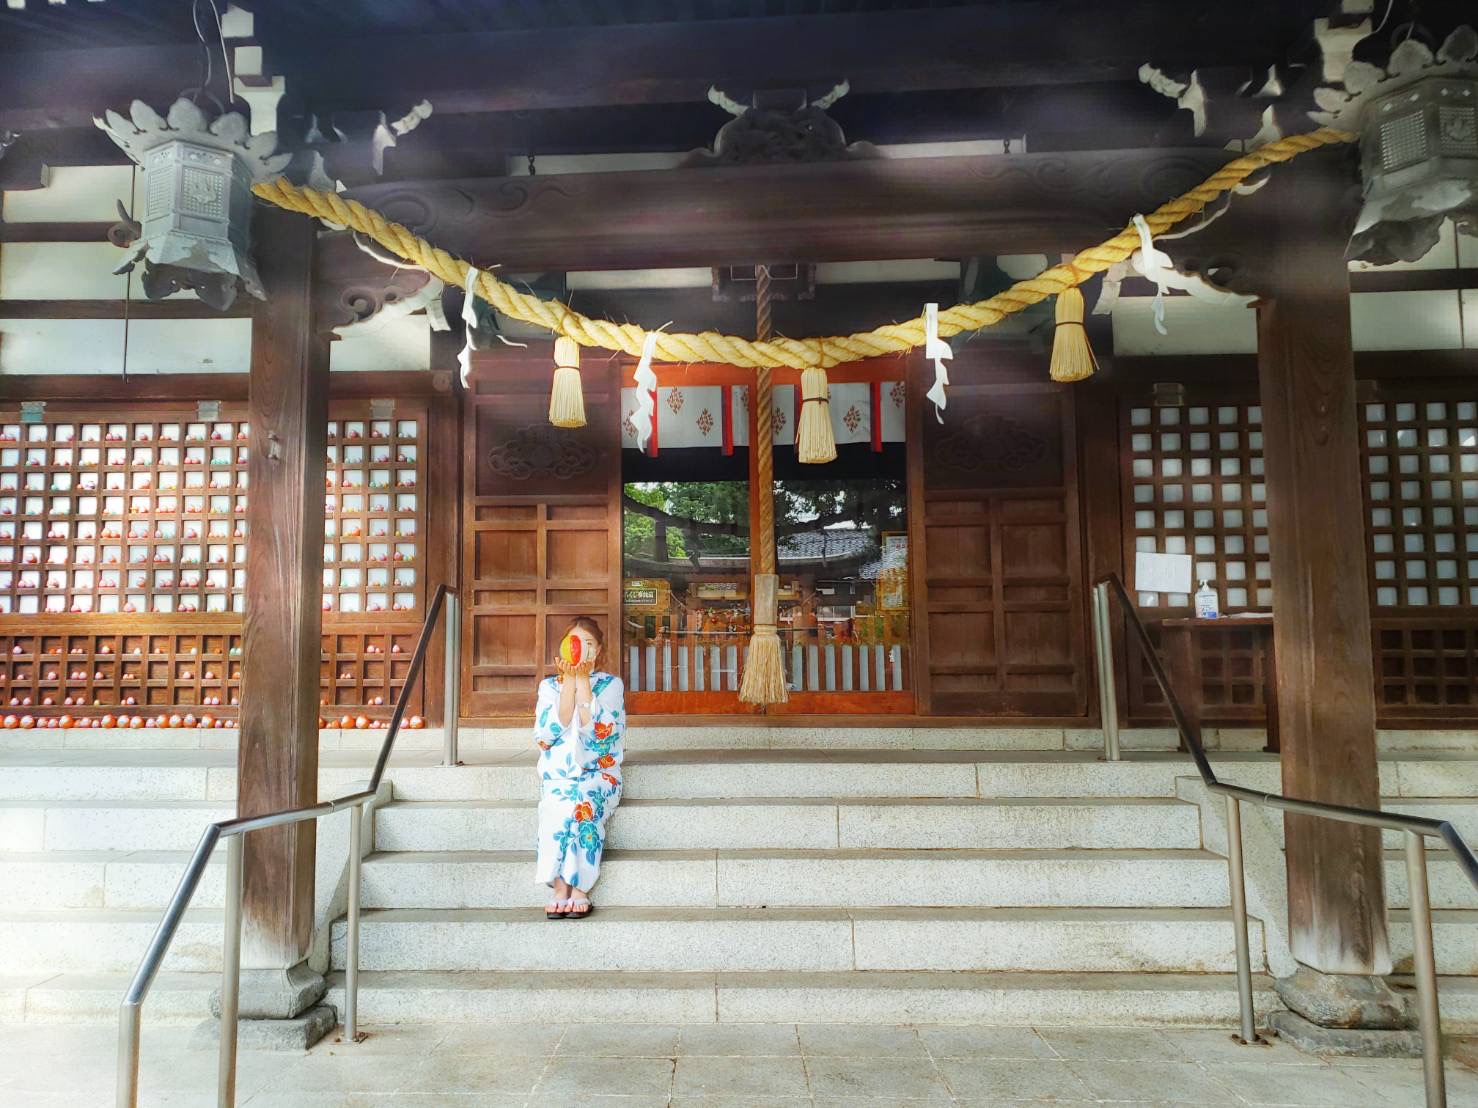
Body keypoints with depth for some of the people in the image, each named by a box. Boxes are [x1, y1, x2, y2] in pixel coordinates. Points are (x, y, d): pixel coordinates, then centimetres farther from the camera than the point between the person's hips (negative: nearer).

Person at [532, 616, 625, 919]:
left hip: (599, 773, -1)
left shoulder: (611, 684, 6)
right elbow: (547, 734, -7)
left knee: (583, 804, -34)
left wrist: (583, 679, -11)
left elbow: (597, 728, -12)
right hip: (558, 775, 1)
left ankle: (579, 890, -24)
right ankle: (560, 890, -24)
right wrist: (569, 680, -9)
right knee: (559, 806, -33)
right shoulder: (549, 685, 11)